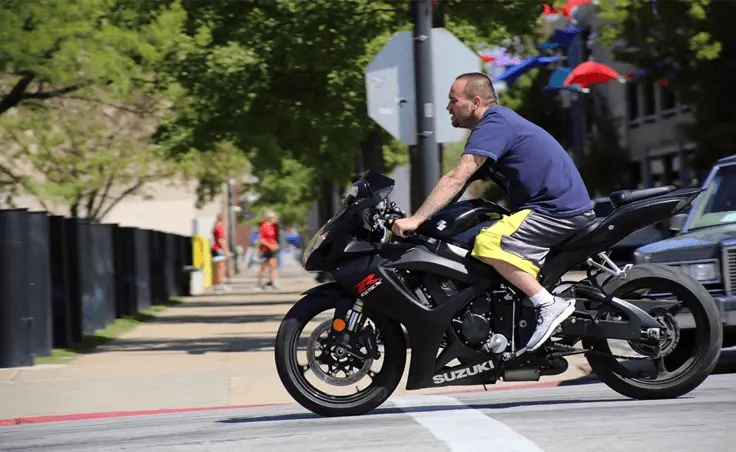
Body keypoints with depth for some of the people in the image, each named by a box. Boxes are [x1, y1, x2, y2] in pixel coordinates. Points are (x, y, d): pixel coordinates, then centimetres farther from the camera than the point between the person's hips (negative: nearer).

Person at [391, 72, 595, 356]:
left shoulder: (494, 125, -12)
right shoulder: (500, 121, 20)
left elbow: (456, 178, -23)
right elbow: (465, 183, 25)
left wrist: (415, 220, -25)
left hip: (558, 211, -11)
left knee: (489, 243, -26)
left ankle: (550, 305, -24)